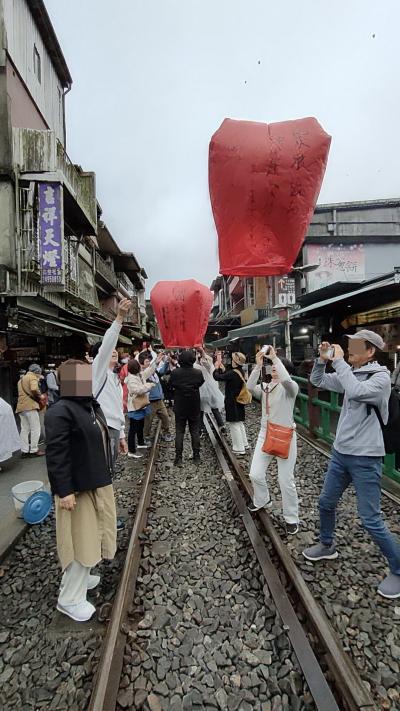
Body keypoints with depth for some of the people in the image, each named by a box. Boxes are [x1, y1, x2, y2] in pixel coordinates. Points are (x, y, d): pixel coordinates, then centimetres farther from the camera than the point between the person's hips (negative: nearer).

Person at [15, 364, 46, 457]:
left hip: (21, 406, 8)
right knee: (35, 429, -2)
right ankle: (34, 450, -1)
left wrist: (37, 397, 18)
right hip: (30, 406, -8)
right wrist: (40, 397, -5)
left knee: (24, 429, 8)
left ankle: (24, 451, 8)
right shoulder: (33, 377, -4)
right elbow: (34, 390, -21)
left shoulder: (21, 379, 24)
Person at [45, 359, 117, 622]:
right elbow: (56, 454, -24)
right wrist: (65, 491, -24)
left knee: (91, 535, 22)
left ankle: (79, 577, 43)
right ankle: (70, 598, 22)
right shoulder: (60, 411, -22)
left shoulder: (91, 405, 7)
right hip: (78, 487, -9)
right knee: (81, 539, 3)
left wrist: (106, 476, 21)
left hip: (98, 482, 9)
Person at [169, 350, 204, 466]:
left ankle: (178, 458, 7)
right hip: (194, 407, 1)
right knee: (195, 431, 12)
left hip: (180, 407, -1)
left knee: (179, 432, 7)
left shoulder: (175, 373, -16)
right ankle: (196, 456, 18)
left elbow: (171, 385, 0)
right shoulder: (198, 373, -12)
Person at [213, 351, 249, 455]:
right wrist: (222, 368, 9)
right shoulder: (240, 372, 5)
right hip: (239, 402, 9)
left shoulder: (233, 373, -24)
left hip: (232, 402, -9)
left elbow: (217, 377, -21)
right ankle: (244, 444, 30)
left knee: (234, 424, 0)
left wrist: (216, 367, -5)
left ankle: (239, 448, 7)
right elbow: (226, 376, 14)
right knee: (239, 423, 20)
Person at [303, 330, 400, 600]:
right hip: (340, 453, 7)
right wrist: (322, 360, -3)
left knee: (371, 520, -1)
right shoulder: (350, 374, 5)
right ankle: (327, 546, 42)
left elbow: (356, 392, -35)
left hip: (365, 459, -7)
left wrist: (339, 361, -26)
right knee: (326, 502, 19)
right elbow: (318, 381, 13)